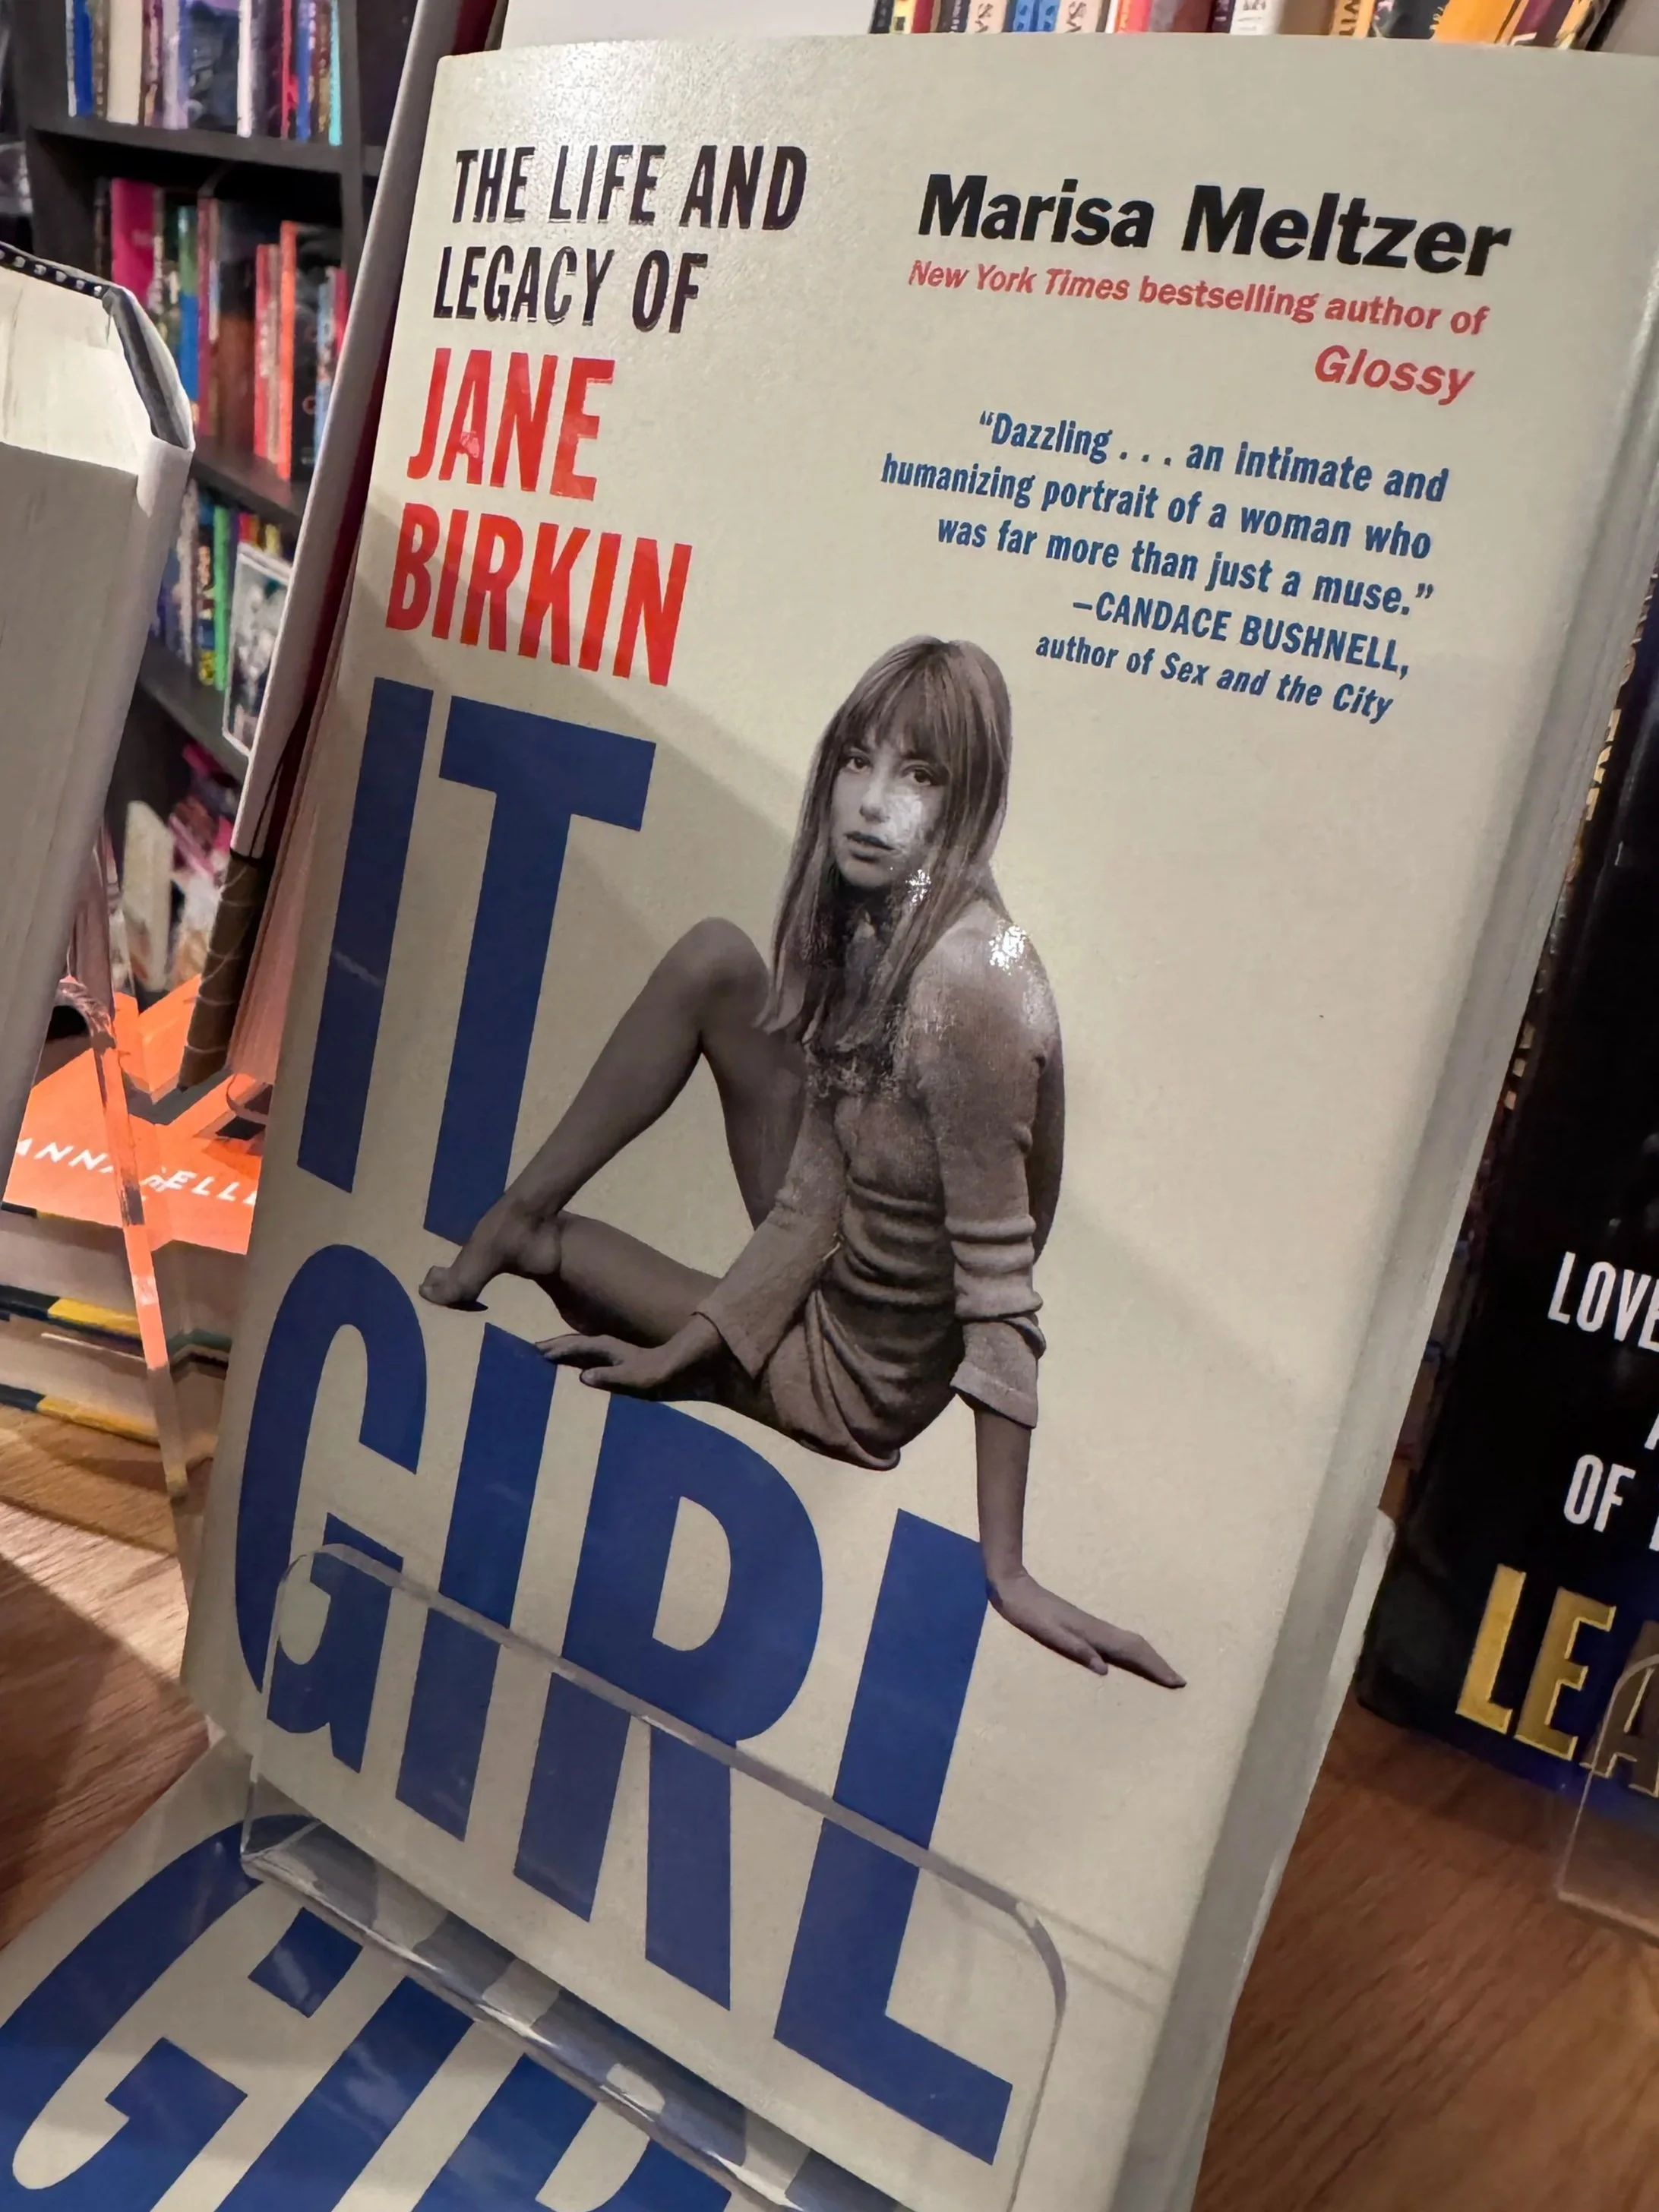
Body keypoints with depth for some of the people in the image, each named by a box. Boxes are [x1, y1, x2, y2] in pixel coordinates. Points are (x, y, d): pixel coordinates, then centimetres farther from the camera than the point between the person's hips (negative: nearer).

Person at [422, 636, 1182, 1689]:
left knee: (542, 1245, 4)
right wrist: (678, 1353, -7)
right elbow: (814, 1195, -6)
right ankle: (517, 1214, 5)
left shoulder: (971, 983, -33)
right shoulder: (863, 921, -9)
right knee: (714, 961, -4)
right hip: (831, 1272, 7)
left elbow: (1002, 1286, -31)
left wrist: (1006, 1570, -28)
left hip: (858, 1371, -6)